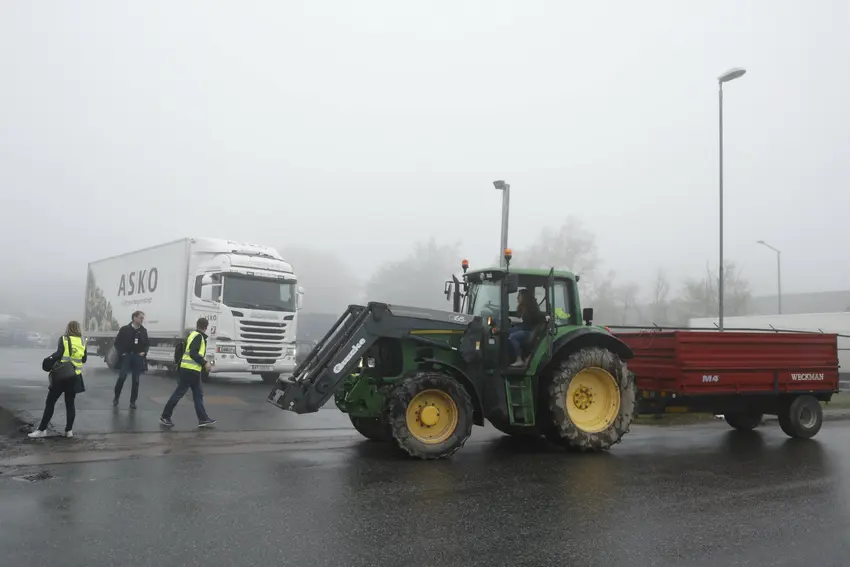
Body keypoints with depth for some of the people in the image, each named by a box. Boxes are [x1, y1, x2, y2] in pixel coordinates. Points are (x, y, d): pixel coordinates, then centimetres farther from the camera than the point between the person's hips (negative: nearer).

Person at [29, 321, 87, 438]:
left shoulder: (63, 339, -4)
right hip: (75, 377, 3)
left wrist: (49, 360, -1)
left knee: (50, 402, 4)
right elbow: (84, 359, 12)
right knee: (70, 403, 11)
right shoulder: (82, 342, 6)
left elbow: (59, 353, -16)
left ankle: (42, 430, 3)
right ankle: (69, 430, 8)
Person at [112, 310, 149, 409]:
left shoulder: (143, 331, 4)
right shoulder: (124, 329, -4)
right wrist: (121, 353, -8)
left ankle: (133, 401, 12)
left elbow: (147, 344, 14)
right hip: (126, 356, -2)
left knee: (135, 380, 4)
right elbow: (117, 342, 1)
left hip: (138, 358, 3)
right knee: (122, 378, -7)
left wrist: (144, 352, -1)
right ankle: (116, 397, 14)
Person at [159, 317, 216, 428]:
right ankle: (165, 417, 4)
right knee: (179, 393, -3)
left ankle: (203, 419, 12)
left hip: (189, 369, 10)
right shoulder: (198, 336, -13)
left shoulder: (193, 334, 16)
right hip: (191, 370, -10)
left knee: (198, 395, 10)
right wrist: (205, 363, -18)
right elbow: (193, 353, -23)